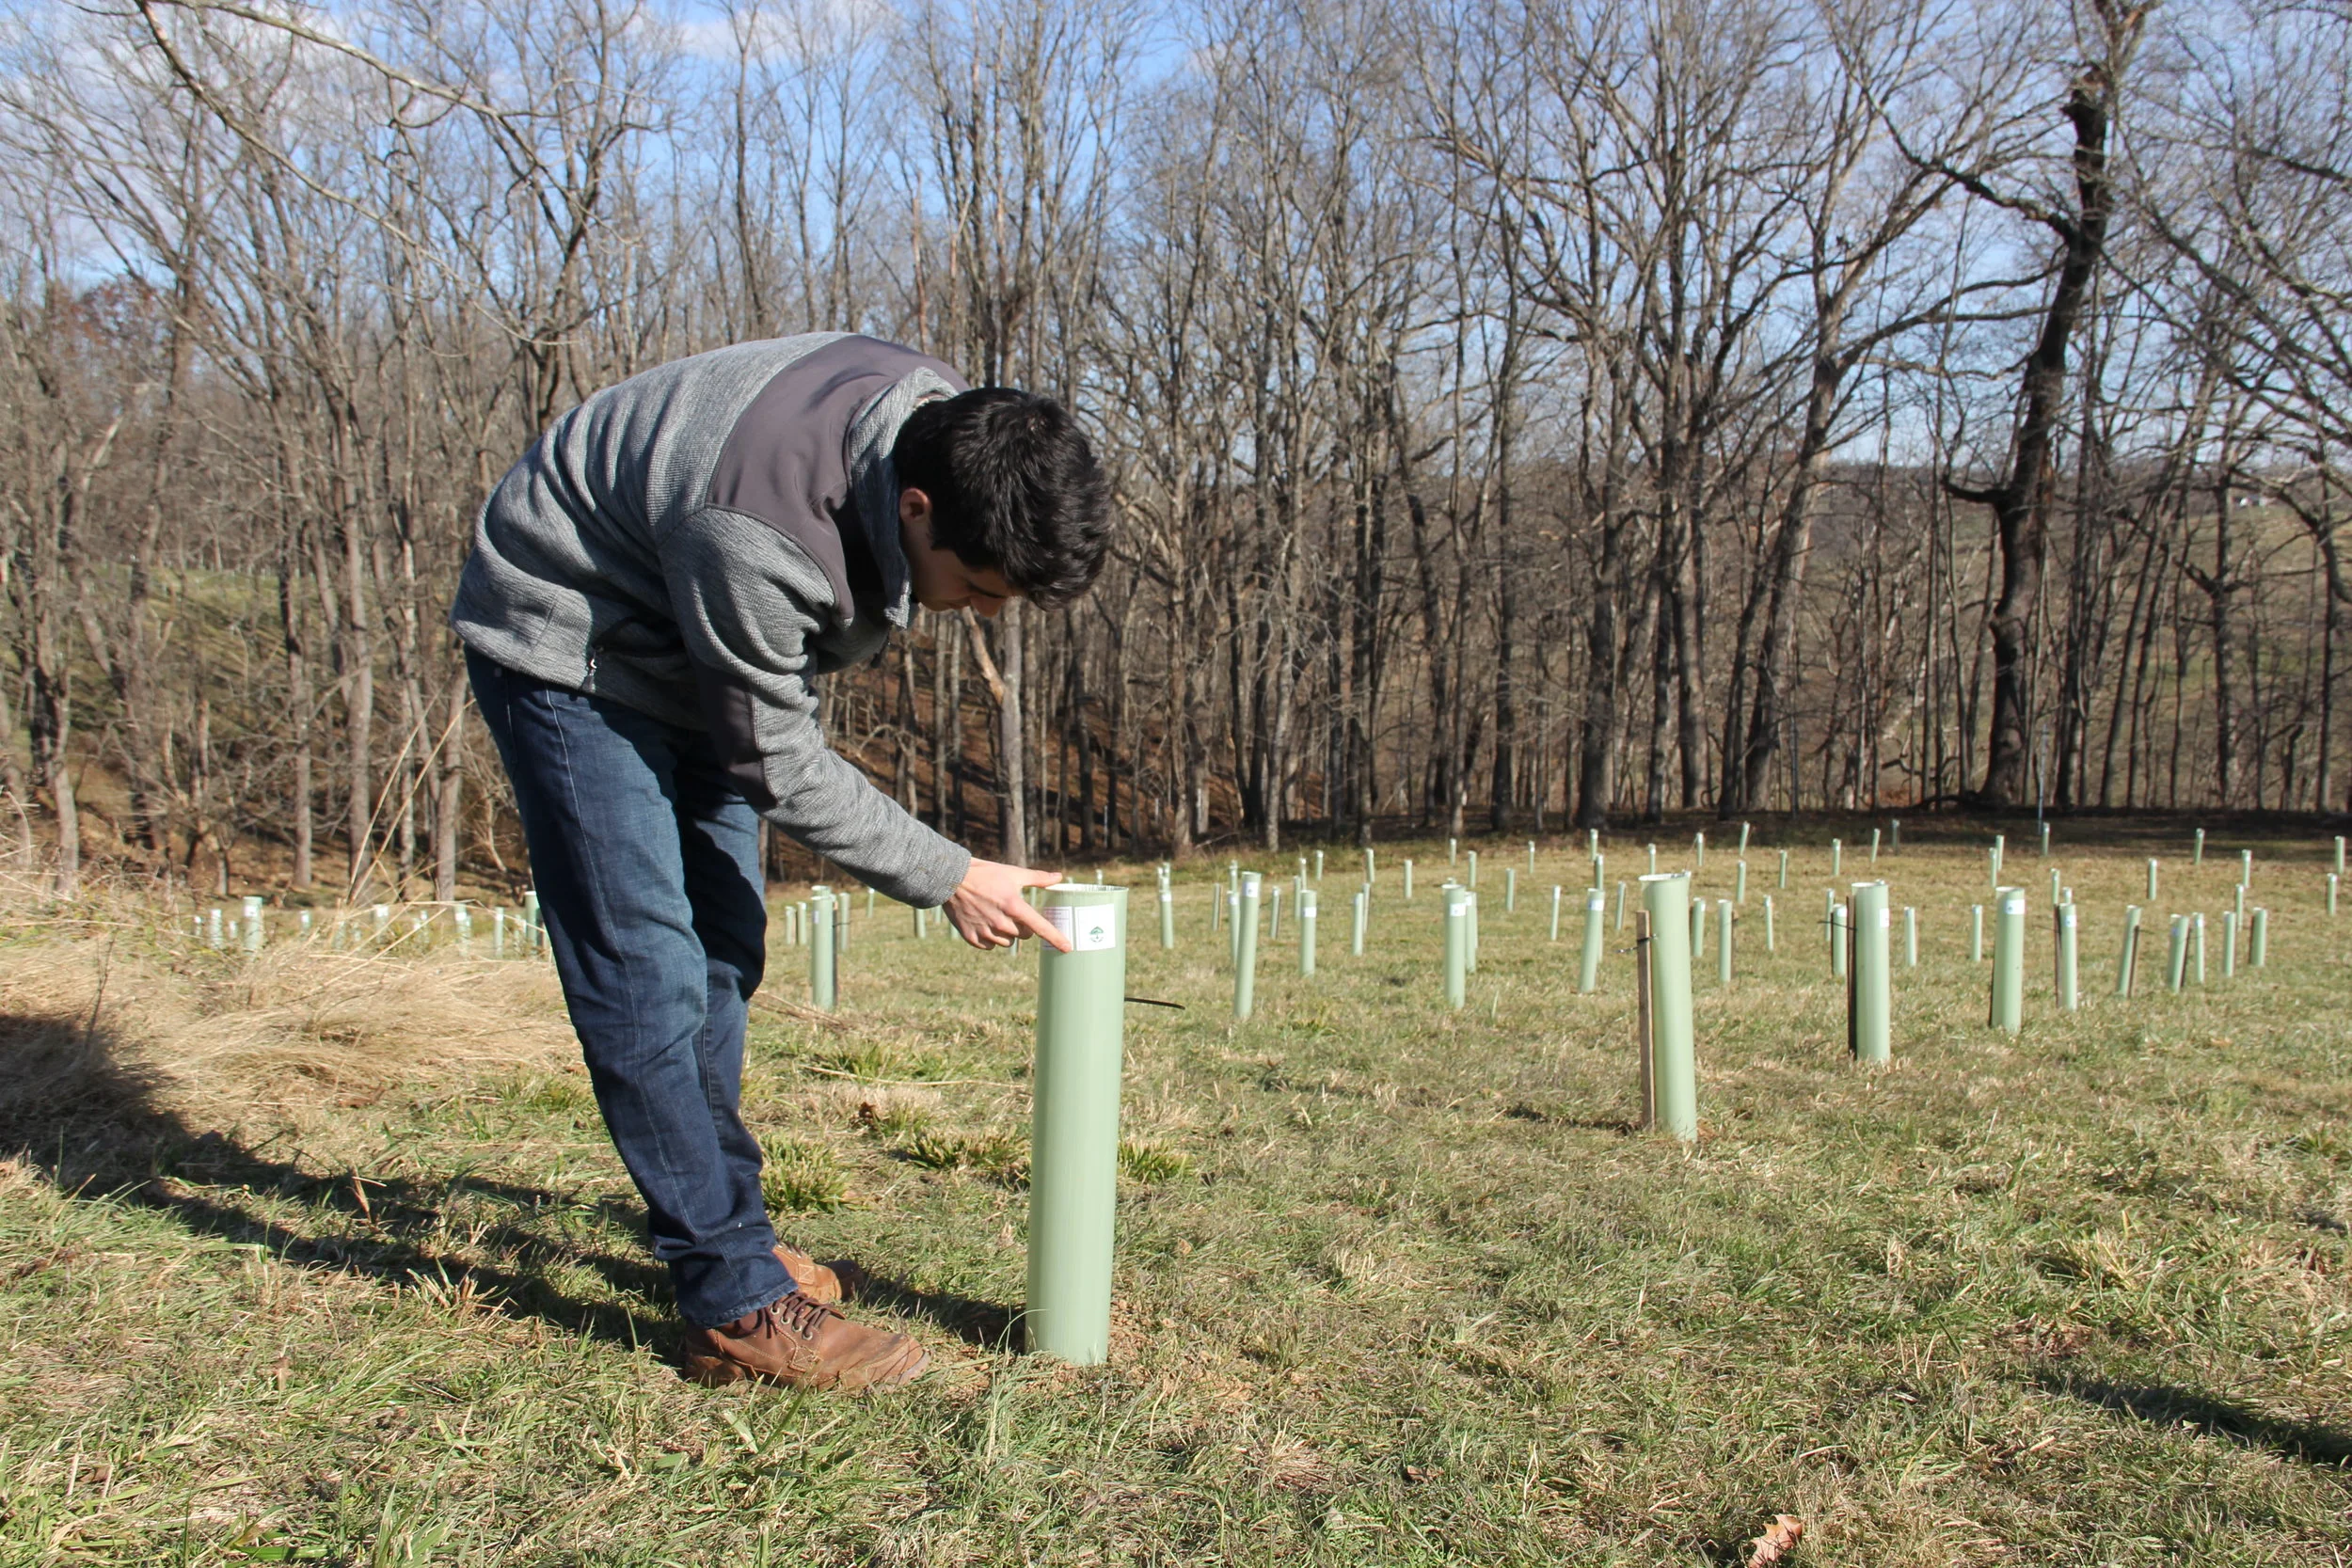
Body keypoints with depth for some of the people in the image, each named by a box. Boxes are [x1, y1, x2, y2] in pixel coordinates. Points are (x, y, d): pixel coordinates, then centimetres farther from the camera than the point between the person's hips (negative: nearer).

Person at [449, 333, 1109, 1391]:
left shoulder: (952, 425, -16)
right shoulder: (760, 527, -40)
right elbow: (778, 765, -26)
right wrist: (945, 877, -22)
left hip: (695, 657, 8)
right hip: (566, 642, -8)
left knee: (724, 950, 9)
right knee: (648, 974, -14)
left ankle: (717, 1223, 22)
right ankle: (740, 1305, -9)